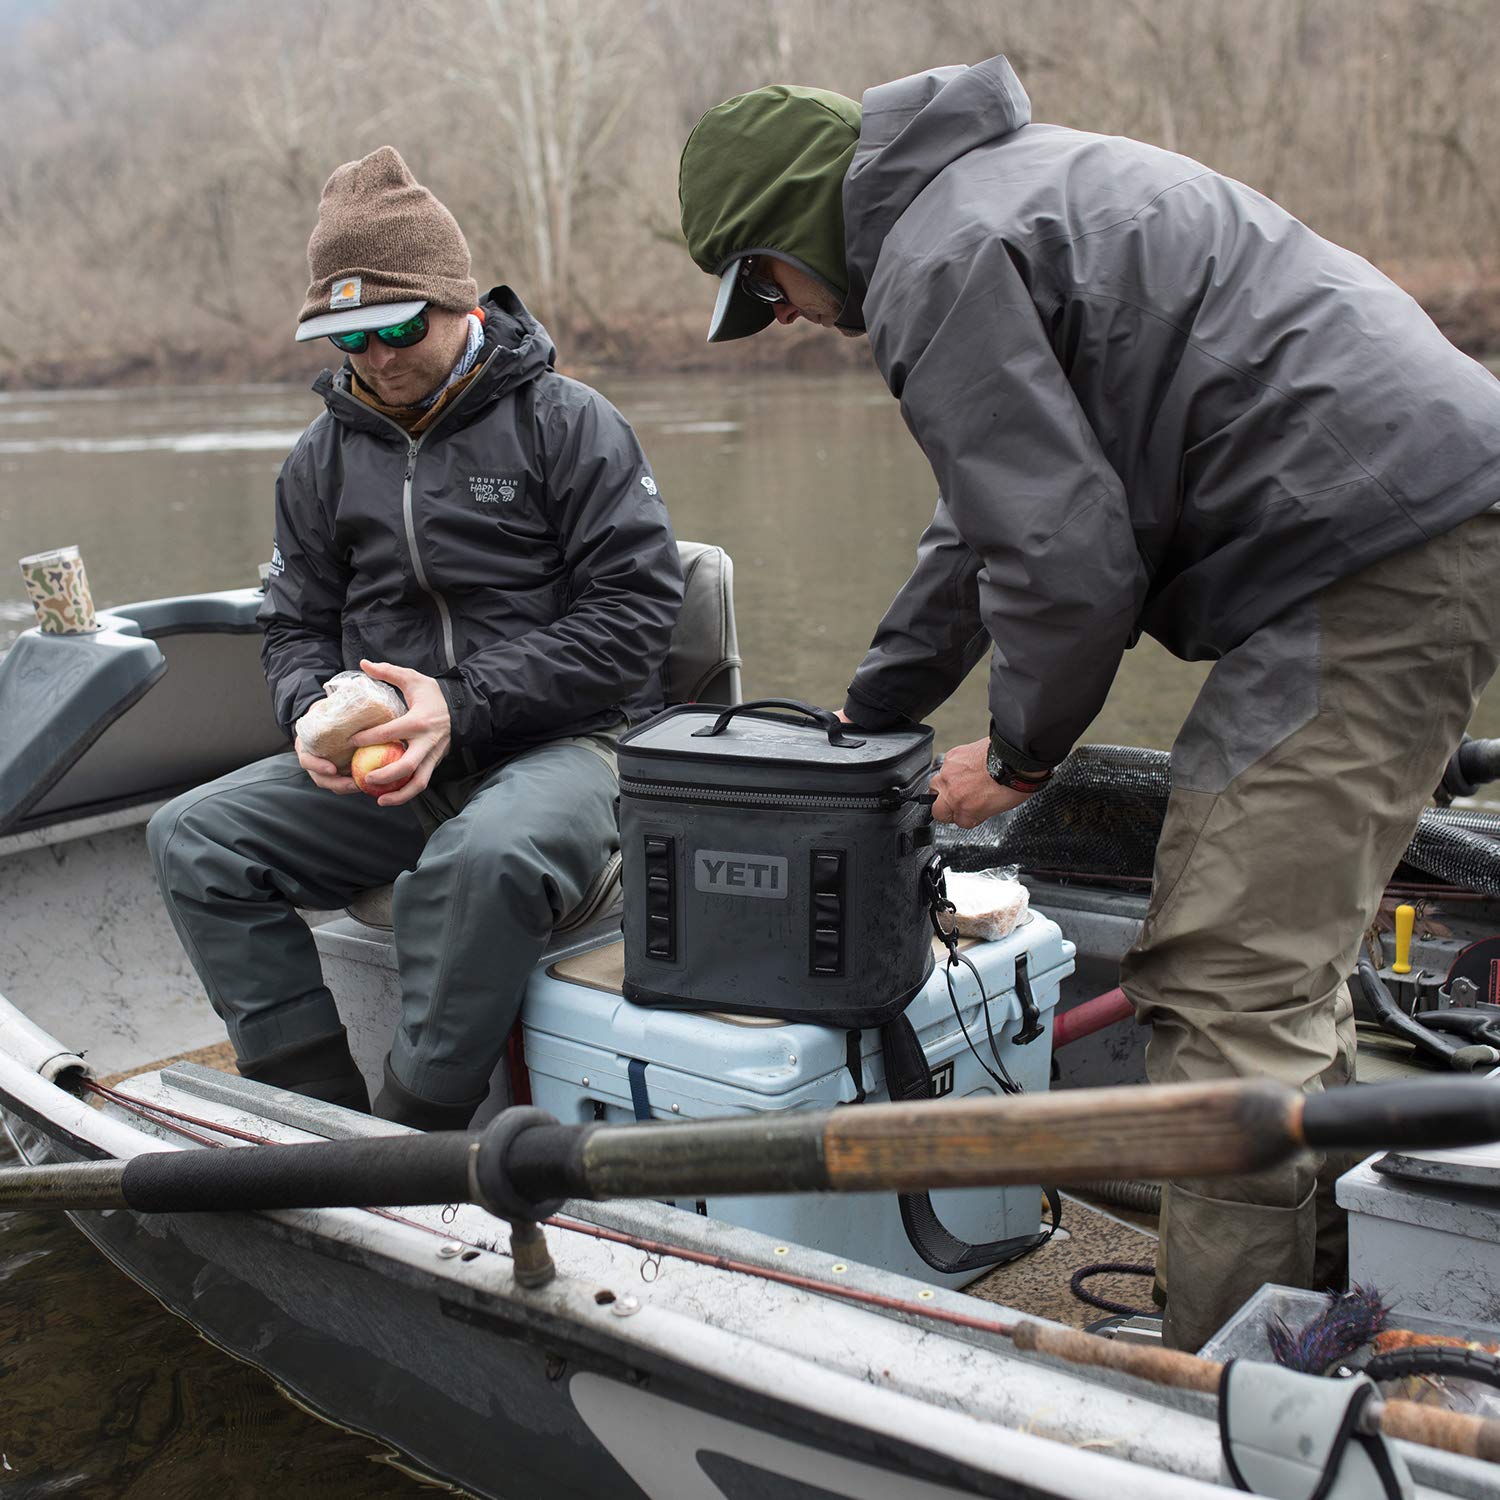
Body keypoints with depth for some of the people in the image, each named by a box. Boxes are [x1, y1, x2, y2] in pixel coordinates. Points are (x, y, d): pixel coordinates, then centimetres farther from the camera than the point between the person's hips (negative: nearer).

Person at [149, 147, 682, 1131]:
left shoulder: (567, 422, -2)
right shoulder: (325, 455, 14)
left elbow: (634, 608, -10)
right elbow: (297, 626, 19)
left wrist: (463, 706, -17)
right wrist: (316, 713, -7)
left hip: (561, 743, -5)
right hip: (385, 760, 6)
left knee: (484, 857, -39)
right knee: (194, 837, -13)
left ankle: (413, 1146, -24)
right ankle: (320, 1111, -14)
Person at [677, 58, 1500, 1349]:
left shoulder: (941, 262, -10)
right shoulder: (1002, 181, 24)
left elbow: (1063, 558, -17)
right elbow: (996, 513, 30)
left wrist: (1021, 752, 2)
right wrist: (862, 722, 33)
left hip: (1373, 551, -11)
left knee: (1223, 985, -11)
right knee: (1283, 951, 18)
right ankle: (1328, 1317, 31)